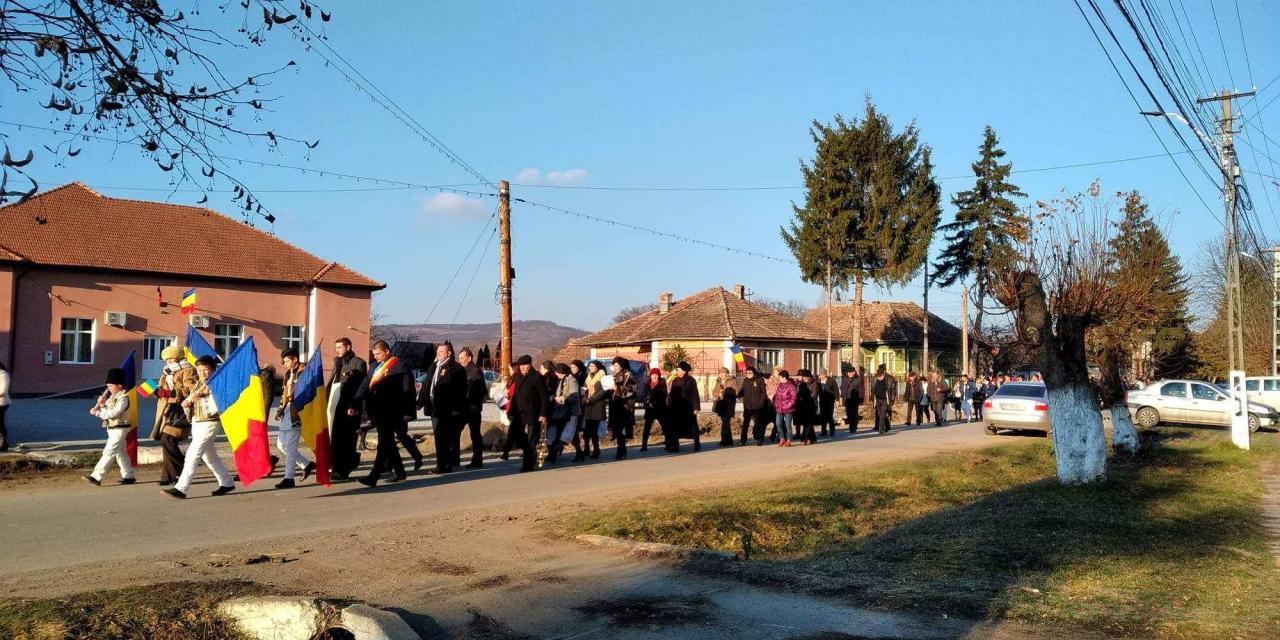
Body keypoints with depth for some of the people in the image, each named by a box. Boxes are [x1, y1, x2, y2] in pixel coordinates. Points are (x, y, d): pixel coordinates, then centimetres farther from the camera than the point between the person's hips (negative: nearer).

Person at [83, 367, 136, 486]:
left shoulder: (123, 398, -17)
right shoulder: (112, 395, 11)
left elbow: (113, 413, -25)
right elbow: (106, 409, 9)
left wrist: (97, 412, -24)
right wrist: (101, 403, -10)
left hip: (119, 429, -10)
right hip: (112, 428, 10)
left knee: (109, 452, -11)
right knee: (120, 452, 14)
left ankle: (96, 477, -13)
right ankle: (129, 476, 21)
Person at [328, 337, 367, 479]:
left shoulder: (358, 363, -3)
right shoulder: (338, 363, 22)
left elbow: (360, 387, -11)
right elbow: (331, 385, 22)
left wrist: (354, 407, -18)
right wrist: (327, 403, 12)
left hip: (348, 409, -7)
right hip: (334, 407, 7)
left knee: (344, 440, -5)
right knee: (334, 439, 5)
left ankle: (342, 470, 0)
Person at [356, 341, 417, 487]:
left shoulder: (399, 367, -6)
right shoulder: (375, 367, 16)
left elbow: (407, 391, -8)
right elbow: (365, 386, 13)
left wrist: (407, 413, -11)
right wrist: (356, 404, 1)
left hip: (390, 413, -8)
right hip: (378, 412, 8)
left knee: (384, 443, -8)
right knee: (388, 442, 15)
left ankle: (373, 477, -12)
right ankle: (399, 471, 27)